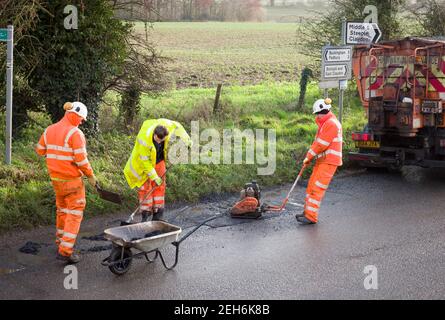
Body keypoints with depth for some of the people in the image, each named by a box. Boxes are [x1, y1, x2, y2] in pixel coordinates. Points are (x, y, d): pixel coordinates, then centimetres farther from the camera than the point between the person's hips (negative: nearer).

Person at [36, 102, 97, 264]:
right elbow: (81, 159, -21)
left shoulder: (49, 130, 3)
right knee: (75, 213, -1)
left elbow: (40, 150, 14)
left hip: (55, 177, 7)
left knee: (62, 209, 23)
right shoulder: (76, 133, -18)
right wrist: (91, 175, -8)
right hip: (72, 179, -7)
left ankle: (61, 242, 33)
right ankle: (65, 251, -6)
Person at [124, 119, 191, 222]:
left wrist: (187, 140, 9)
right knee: (145, 187, -7)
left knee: (160, 186, 5)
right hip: (144, 163, -5)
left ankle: (158, 216, 11)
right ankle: (145, 216, -1)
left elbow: (177, 127, -1)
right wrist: (154, 176, -25)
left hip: (159, 161, 5)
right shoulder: (144, 139, -38)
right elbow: (145, 161, -28)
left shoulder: (166, 125, -26)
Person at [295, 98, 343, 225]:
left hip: (329, 161, -10)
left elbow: (322, 144, -19)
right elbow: (318, 142, 19)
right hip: (322, 160, 10)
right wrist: (309, 157, 9)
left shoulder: (332, 124, -17)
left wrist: (309, 157, -9)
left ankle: (311, 217, -6)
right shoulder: (325, 123, 17)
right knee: (311, 185, 12)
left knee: (317, 188, -9)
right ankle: (308, 212, 21)